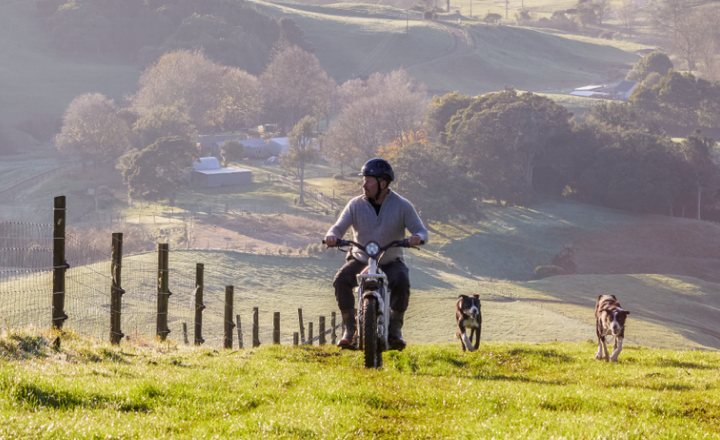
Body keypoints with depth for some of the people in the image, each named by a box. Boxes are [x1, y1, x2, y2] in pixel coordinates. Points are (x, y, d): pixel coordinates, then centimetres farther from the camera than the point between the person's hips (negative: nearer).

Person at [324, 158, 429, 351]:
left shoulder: (402, 206, -4)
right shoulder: (356, 205, 0)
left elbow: (422, 231, -6)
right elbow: (339, 227, -5)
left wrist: (417, 237, -31)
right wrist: (332, 235, -30)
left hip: (390, 262, -1)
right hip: (361, 260, 1)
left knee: (402, 283, -33)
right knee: (341, 281, -27)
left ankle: (395, 329, -14)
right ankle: (349, 328, -14)